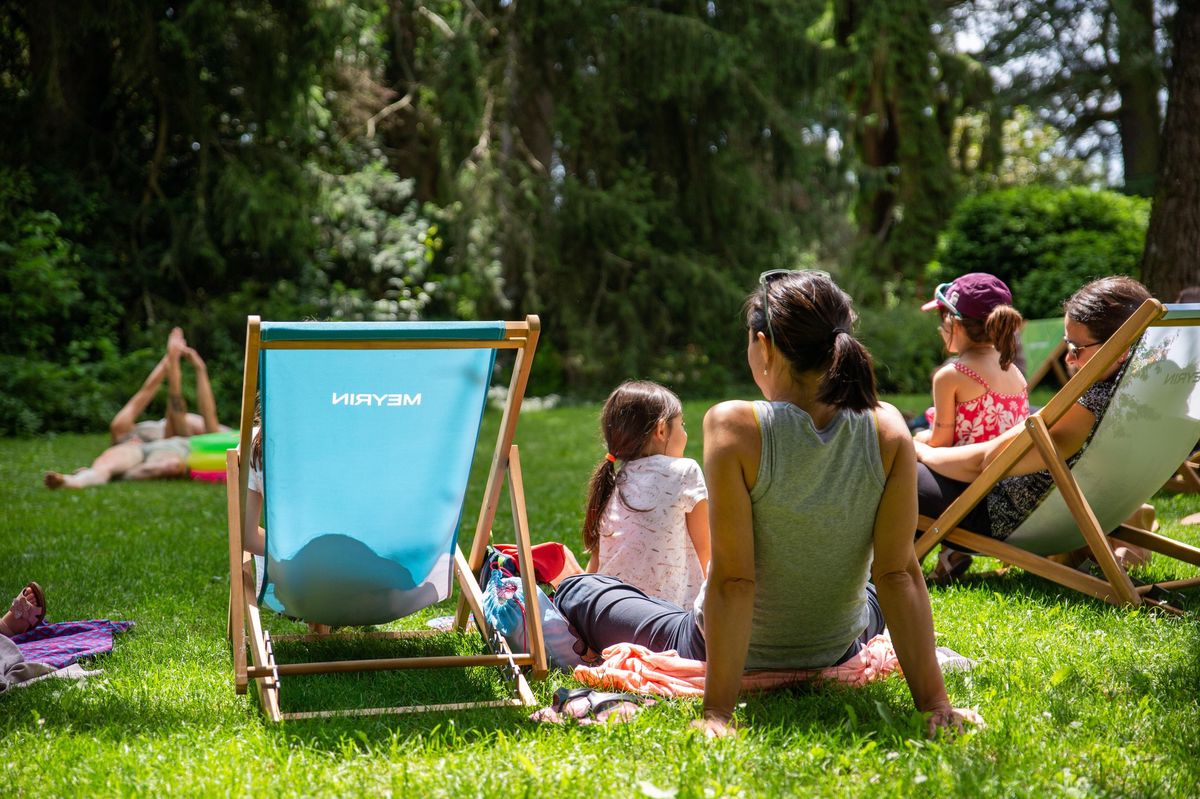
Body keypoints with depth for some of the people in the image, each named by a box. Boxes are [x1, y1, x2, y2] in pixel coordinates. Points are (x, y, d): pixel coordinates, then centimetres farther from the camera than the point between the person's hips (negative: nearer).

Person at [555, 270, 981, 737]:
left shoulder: (734, 427, -26)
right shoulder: (888, 430, -17)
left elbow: (733, 580, -27)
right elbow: (898, 573, -18)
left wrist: (717, 710, -24)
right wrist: (935, 704, -15)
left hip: (747, 657, -4)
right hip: (837, 654, 4)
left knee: (575, 592, 21)